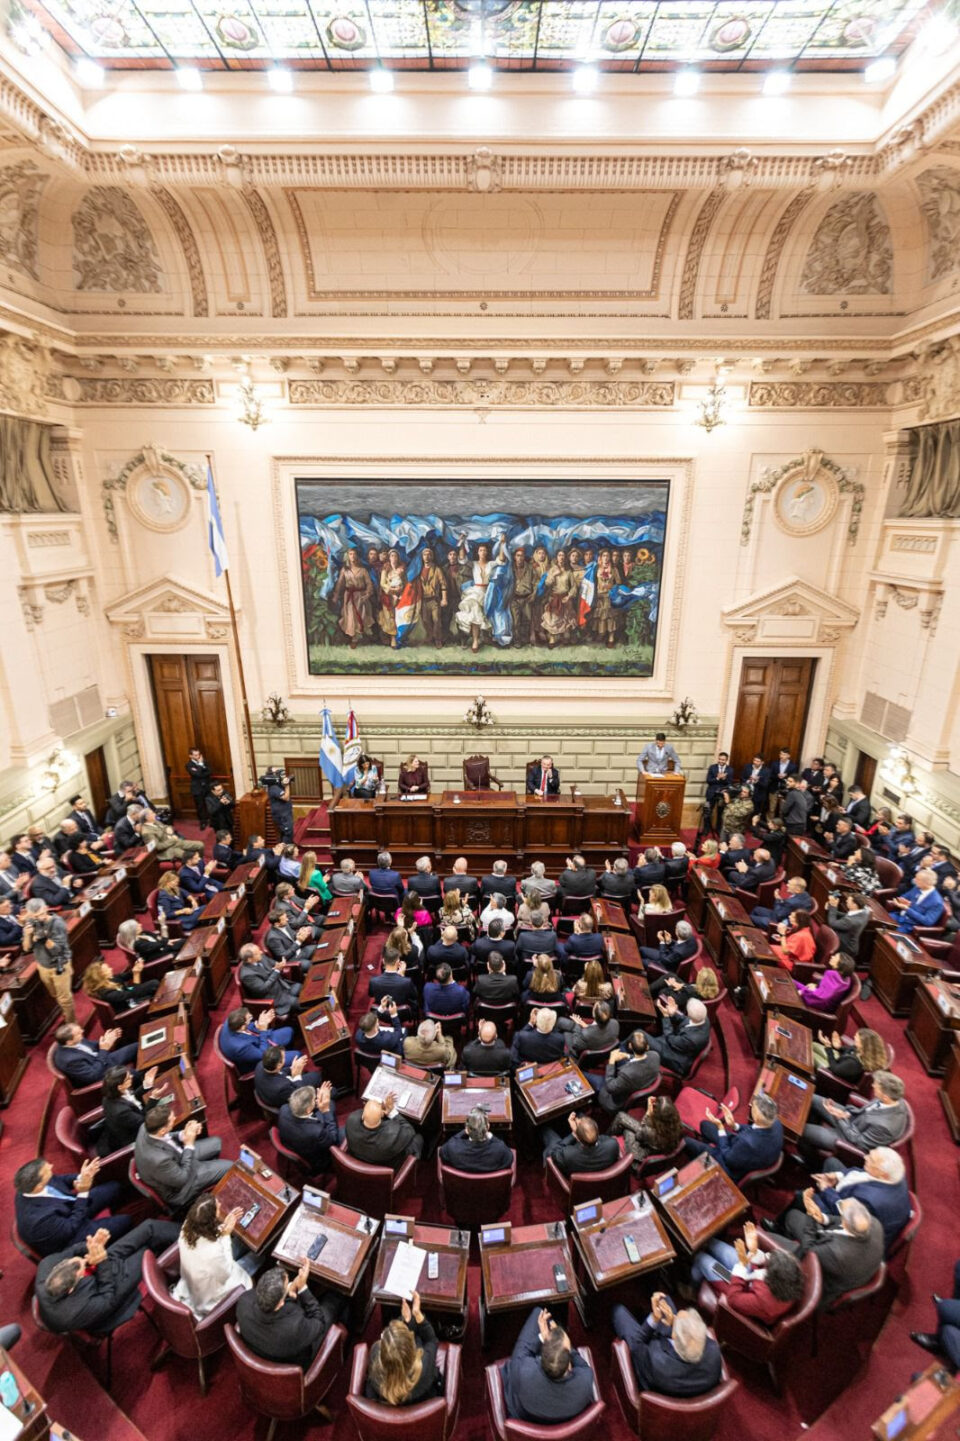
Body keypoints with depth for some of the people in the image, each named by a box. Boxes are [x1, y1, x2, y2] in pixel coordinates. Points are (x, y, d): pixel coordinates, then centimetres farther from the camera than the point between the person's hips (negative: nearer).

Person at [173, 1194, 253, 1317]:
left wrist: (223, 1225, -11)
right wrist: (226, 1236, -25)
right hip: (207, 1298, -5)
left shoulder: (187, 1227, -26)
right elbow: (226, 1273, -23)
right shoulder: (213, 1252, -44)